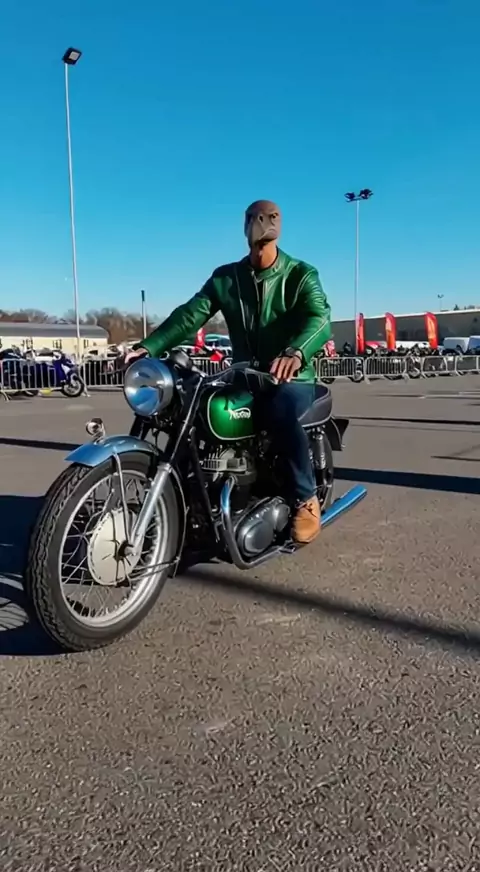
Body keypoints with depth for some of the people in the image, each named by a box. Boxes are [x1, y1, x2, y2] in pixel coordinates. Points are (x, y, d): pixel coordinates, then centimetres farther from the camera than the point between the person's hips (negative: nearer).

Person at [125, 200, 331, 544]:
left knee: (280, 409, -37)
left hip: (293, 378, -4)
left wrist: (296, 353, -46)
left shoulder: (301, 274, -4)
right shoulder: (225, 278, 7)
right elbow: (189, 314, -5)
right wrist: (148, 346, -22)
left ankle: (306, 499, -17)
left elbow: (319, 319, -22)